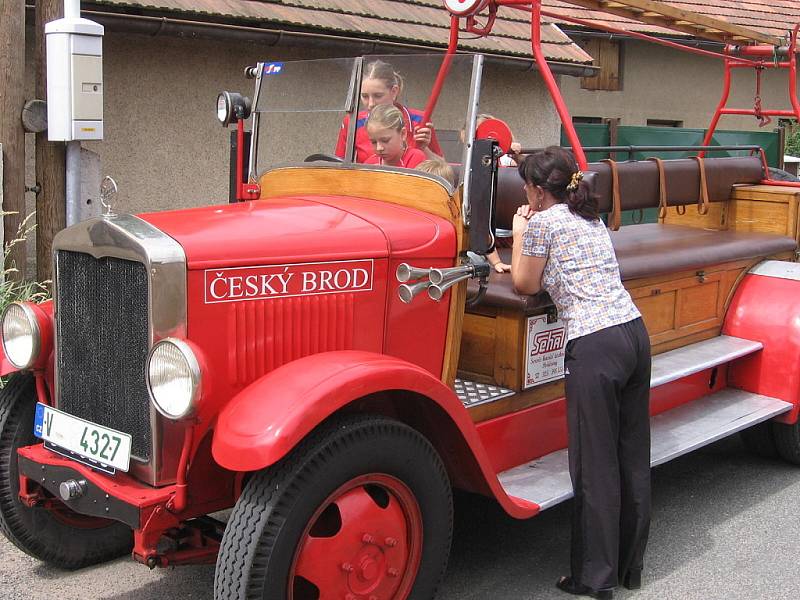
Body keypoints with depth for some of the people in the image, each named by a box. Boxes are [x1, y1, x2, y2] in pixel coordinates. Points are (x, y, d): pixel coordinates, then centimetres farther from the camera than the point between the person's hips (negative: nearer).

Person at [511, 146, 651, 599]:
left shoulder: (543, 221, -2)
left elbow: (526, 286, 9)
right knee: (633, 456, 13)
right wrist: (526, 255, 34)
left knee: (596, 464, -1)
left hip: (595, 346, -8)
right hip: (635, 332, 8)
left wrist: (519, 234, 19)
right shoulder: (593, 218, 21)